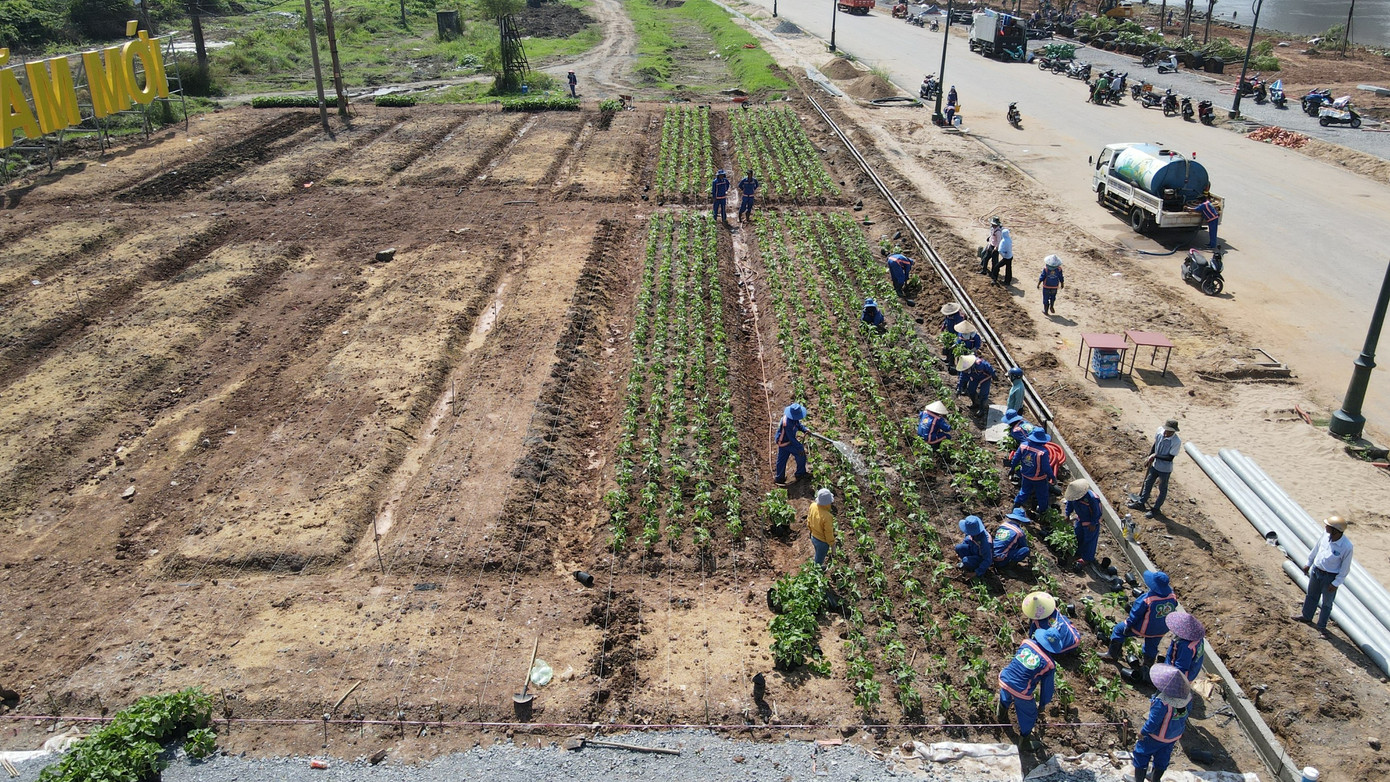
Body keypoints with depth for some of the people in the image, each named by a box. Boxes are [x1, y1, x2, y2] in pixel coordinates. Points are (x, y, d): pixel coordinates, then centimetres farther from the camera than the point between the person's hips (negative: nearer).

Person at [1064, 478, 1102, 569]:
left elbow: (1096, 512, -26)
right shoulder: (1074, 496, -18)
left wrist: (1093, 524, -19)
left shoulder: (1091, 498, -38)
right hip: (1080, 519, 7)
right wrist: (1067, 515, 2)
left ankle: (1087, 559, 28)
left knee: (1089, 540, 10)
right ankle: (1079, 553, 45)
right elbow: (1069, 503, 5)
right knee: (1078, 536, 22)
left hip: (1090, 522, -7)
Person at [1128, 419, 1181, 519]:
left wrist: (1155, 456, -26)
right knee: (1148, 483, 21)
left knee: (1162, 489, 15)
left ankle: (1156, 509, 32)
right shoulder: (1160, 431, -13)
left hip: (1165, 469, -6)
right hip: (1155, 465, 6)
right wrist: (1149, 458, 4)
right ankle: (1141, 503, 40)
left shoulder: (1177, 441, -29)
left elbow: (1170, 457, -25)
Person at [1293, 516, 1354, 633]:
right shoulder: (1326, 534, -15)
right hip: (1316, 570, 5)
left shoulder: (1347, 546, -30)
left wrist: (1336, 583, -13)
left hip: (1330, 577, -5)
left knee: (1327, 602, 16)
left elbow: (1345, 568, -18)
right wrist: (1308, 563, 14)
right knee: (1312, 595, 25)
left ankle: (1322, 625, 36)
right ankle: (1307, 616, 47)